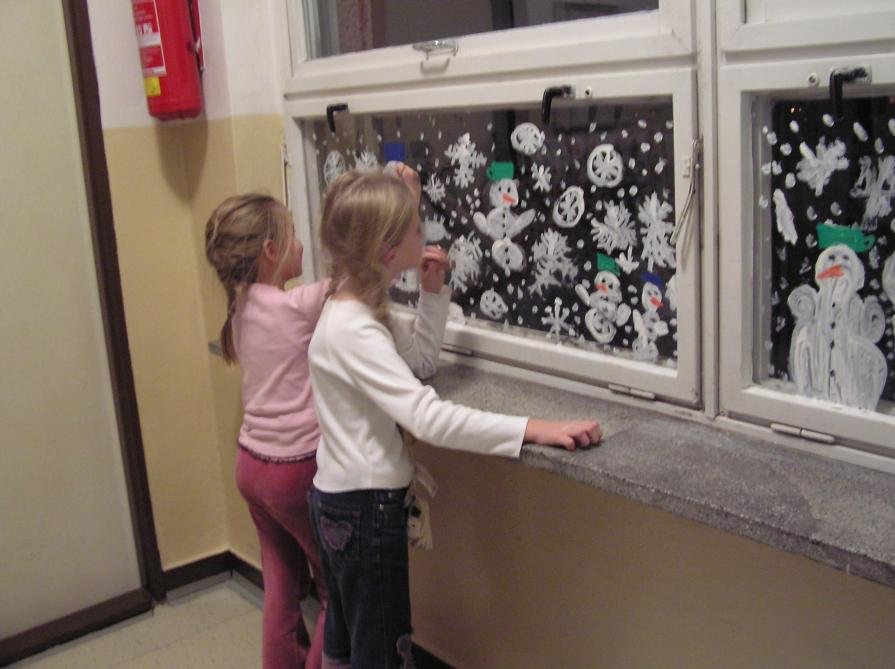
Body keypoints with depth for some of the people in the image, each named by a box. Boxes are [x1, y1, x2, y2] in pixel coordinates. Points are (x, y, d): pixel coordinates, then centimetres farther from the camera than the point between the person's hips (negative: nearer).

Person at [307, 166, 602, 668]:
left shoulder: (360, 311, 4)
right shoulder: (353, 331, -26)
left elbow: (422, 358, 17)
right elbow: (428, 417, -37)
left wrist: (433, 289, 4)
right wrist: (533, 429, -40)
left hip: (339, 499, 10)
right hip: (366, 507, -10)